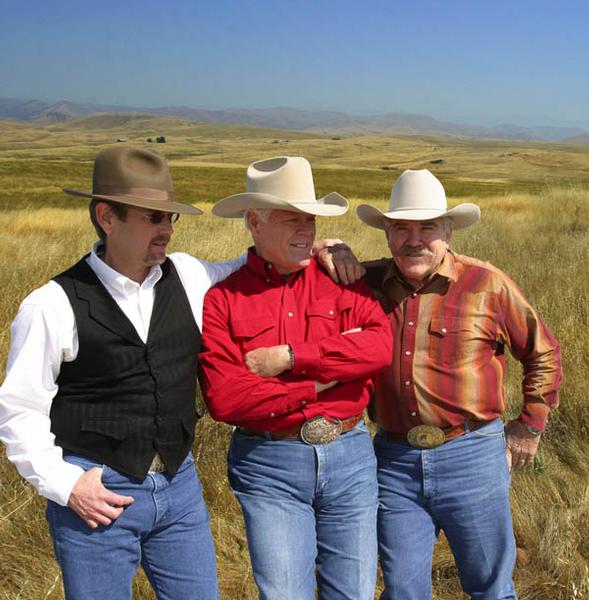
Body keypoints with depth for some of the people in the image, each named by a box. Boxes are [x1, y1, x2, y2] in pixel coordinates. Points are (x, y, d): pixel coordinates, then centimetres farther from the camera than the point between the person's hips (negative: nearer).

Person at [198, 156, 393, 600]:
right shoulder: (223, 298, -5)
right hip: (268, 464, -2)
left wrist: (287, 357, -17)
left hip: (349, 455, 3)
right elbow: (223, 398, -15)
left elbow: (380, 345, -13)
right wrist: (316, 384, -12)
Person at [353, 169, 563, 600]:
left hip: (471, 456, -2)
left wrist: (530, 426, 7)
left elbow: (543, 353, 6)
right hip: (395, 460, 2)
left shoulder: (486, 284, -5)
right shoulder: (368, 283, 1)